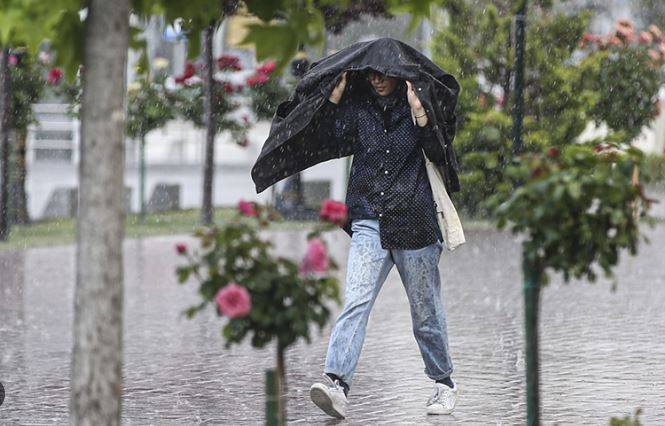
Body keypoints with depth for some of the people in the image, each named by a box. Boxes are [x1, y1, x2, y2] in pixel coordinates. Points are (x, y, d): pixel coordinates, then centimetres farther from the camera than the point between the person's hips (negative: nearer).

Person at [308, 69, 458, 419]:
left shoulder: (415, 107, 2)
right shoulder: (358, 107, 8)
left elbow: (438, 154, -12)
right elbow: (327, 132, -9)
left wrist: (418, 111, -20)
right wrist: (338, 91, -10)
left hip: (414, 223, -1)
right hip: (369, 223, 1)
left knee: (425, 311, 8)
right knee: (355, 302, -16)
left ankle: (444, 383, 26)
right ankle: (337, 383, -26)